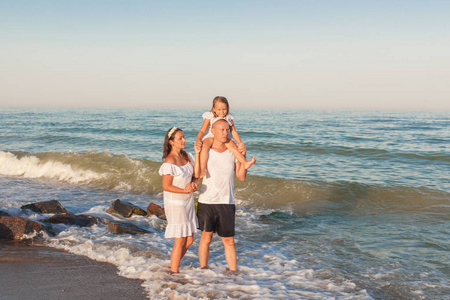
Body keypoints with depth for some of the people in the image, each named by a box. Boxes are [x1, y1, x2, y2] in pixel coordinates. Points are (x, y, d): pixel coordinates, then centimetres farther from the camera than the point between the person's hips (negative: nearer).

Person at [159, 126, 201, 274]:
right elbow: (166, 186, -18)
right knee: (180, 241, -1)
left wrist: (197, 155, -14)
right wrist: (186, 191, -25)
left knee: (189, 240, 12)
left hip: (188, 201, 8)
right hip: (175, 202, -8)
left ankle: (173, 266, 29)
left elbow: (196, 175, -2)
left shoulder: (186, 156, 4)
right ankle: (174, 272, 13)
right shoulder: (169, 162, -19)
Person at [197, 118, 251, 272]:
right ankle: (203, 270, 18)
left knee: (229, 241, 6)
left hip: (226, 202, 2)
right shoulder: (205, 151, -2)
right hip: (206, 201, -2)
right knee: (206, 237, 5)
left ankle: (233, 271, 17)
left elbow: (241, 177, 3)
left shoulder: (232, 151, 5)